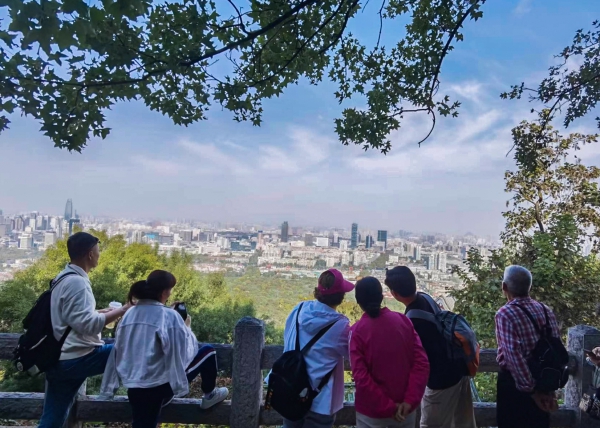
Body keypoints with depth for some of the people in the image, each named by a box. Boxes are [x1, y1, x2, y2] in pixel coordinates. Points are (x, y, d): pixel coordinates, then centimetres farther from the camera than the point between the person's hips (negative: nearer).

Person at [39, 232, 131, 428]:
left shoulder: (64, 278, 14)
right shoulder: (77, 282, -18)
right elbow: (88, 324, -24)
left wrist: (103, 311, 15)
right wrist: (122, 311, -16)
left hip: (60, 360, 10)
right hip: (77, 358, -10)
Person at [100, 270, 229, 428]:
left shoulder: (131, 313, 6)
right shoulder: (169, 316, -12)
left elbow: (118, 351, 12)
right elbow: (185, 350, -8)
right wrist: (187, 327, 10)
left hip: (134, 388, 6)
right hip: (160, 384, -6)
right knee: (208, 352, 9)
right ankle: (209, 395, 27)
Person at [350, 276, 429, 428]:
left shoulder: (357, 331, -15)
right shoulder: (403, 320, -6)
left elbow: (361, 378, -20)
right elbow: (422, 363, -10)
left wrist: (388, 407, -13)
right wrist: (410, 400, -10)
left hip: (372, 412, -3)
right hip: (404, 408, 3)